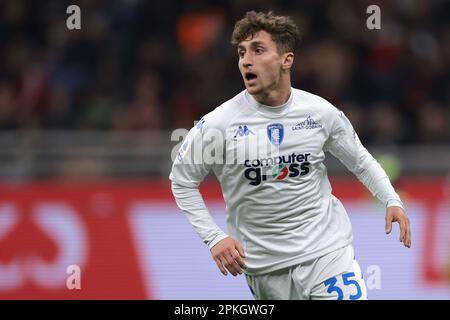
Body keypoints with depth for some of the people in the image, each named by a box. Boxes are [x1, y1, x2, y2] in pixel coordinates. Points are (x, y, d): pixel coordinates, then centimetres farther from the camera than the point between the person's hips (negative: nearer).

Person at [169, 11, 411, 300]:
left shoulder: (321, 112, -4)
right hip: (263, 264, 0)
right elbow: (182, 180, 2)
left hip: (327, 250, 0)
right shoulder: (220, 124, -10)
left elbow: (360, 160, 12)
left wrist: (392, 200, -2)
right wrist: (214, 237, -7)